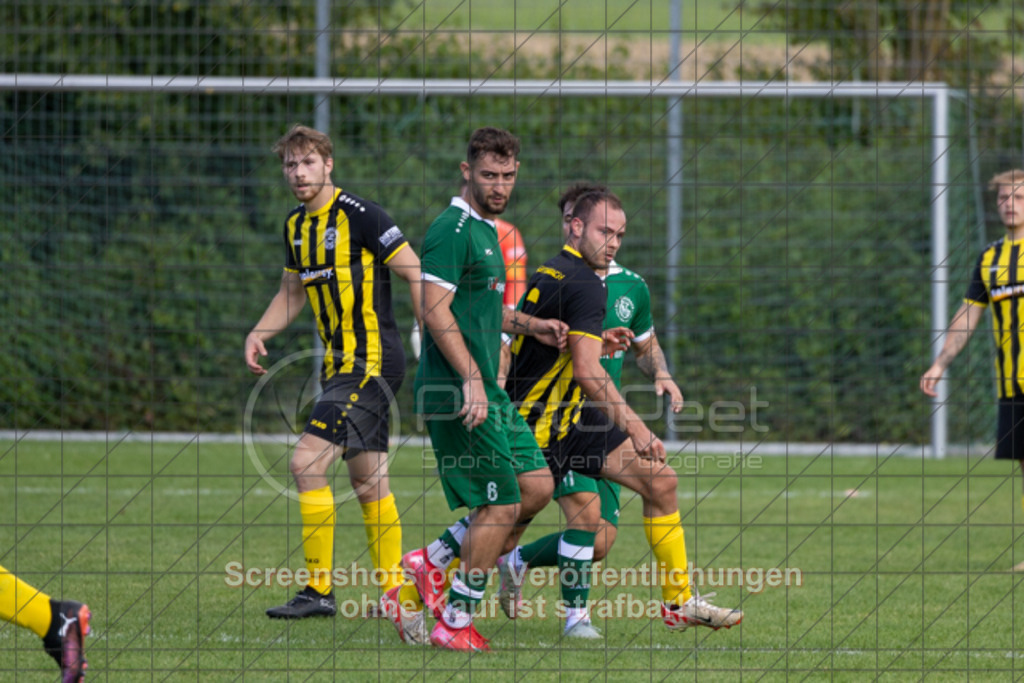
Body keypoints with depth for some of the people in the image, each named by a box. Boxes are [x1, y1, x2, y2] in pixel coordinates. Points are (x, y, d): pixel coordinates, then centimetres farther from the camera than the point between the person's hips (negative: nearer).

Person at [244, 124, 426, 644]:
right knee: (368, 482, 11)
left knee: (307, 462, -16)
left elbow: (416, 274, -12)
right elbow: (293, 291, 27)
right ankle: (394, 597, 17)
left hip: (371, 361, -9)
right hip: (340, 362, 9)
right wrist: (258, 333, 11)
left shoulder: (359, 215, -13)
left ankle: (319, 590, -11)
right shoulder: (297, 226, 12)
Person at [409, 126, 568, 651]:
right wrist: (472, 380, -25)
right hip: (457, 391, -10)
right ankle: (455, 623, 0)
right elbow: (436, 313, -20)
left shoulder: (486, 230, 18)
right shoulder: (452, 230, -13)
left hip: (485, 390, 10)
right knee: (501, 504, -8)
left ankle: (435, 562, 14)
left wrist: (528, 326, 18)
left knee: (537, 484, 8)